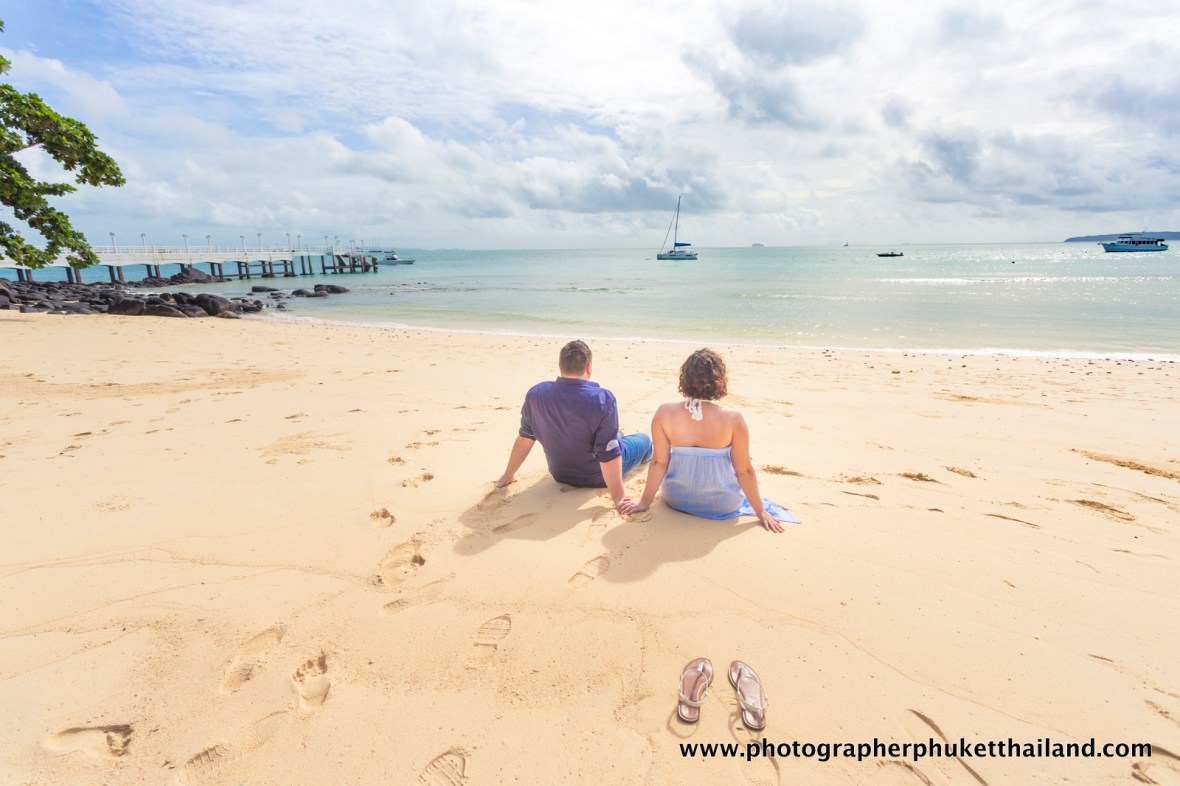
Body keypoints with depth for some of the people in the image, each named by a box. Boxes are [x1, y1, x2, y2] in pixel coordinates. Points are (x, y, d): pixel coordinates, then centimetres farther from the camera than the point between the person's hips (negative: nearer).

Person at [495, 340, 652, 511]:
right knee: (644, 440, 23)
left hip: (560, 474, 5)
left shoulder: (535, 394, -17)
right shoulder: (602, 399, -32)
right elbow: (608, 455, -31)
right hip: (598, 477, -4)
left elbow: (525, 438, -5)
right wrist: (619, 497, -22)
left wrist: (509, 474, 8)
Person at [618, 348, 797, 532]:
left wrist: (645, 502, 2)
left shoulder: (664, 413, -16)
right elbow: (744, 471, -14)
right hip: (722, 505, -2)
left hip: (677, 500, 2)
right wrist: (761, 512, 0)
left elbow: (659, 463, -11)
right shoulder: (733, 418, -21)